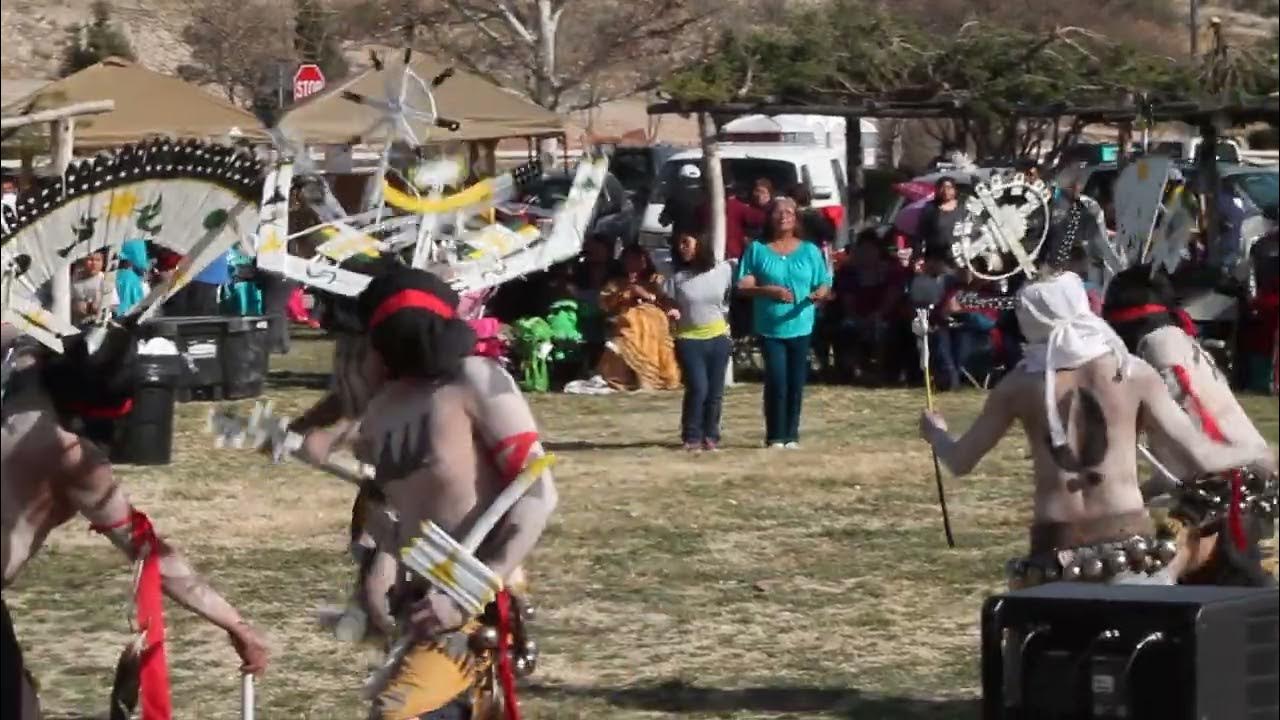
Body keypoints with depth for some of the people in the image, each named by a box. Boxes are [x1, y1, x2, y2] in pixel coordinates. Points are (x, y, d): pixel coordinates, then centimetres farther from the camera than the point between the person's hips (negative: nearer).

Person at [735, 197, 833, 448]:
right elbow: (743, 286, -1)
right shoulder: (757, 249, 3)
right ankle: (775, 436, 0)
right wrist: (769, 291, -18)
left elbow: (825, 285, 7)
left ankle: (792, 435, 12)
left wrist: (819, 294, -16)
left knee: (796, 383, 4)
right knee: (777, 382, -8)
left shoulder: (809, 251, 7)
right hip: (770, 327, -2)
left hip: (800, 326, 2)